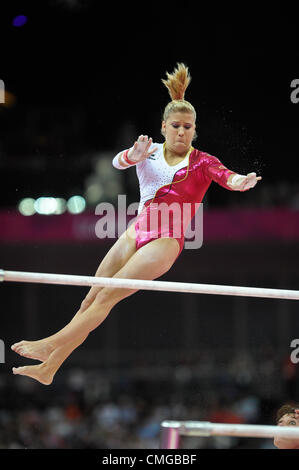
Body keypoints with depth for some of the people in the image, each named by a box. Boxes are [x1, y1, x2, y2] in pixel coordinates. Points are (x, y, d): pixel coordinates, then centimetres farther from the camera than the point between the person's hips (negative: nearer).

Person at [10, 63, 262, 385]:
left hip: (166, 240, -4)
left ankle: (53, 343, -16)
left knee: (108, 295, -17)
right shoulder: (149, 152, 7)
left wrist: (239, 181, -44)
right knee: (91, 299, 1)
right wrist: (134, 156, -37)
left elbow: (224, 176, -19)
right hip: (137, 232, 4)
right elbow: (118, 162, -13)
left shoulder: (201, 162, 1)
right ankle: (48, 367, 1)